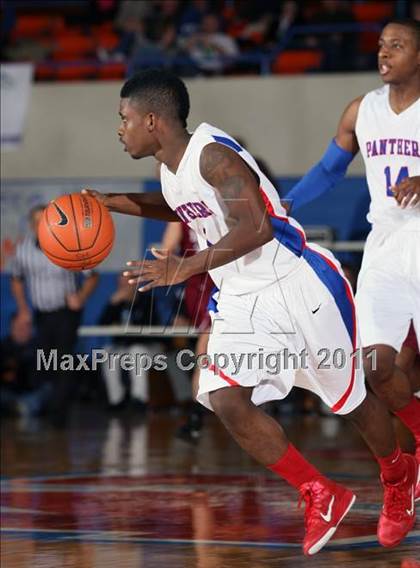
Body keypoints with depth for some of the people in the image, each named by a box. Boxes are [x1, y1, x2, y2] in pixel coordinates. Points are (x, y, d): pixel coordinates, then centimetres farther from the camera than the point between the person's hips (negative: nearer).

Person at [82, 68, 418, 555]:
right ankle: (320, 497, 0)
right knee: (224, 401, -13)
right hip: (240, 301, 8)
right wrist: (113, 203, 17)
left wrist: (186, 268, -34)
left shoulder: (213, 154, -22)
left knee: (351, 398, 9)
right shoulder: (169, 169, 5)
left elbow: (256, 227, -32)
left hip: (297, 288, -7)